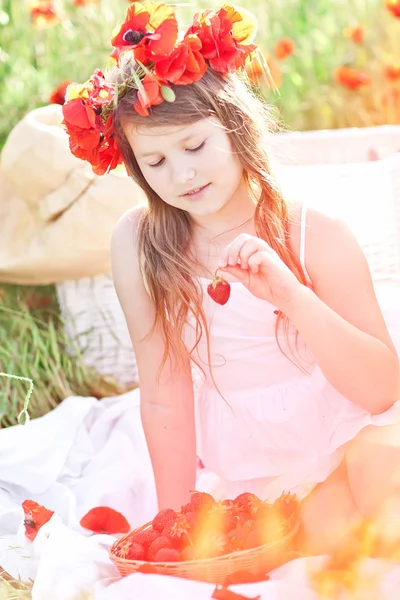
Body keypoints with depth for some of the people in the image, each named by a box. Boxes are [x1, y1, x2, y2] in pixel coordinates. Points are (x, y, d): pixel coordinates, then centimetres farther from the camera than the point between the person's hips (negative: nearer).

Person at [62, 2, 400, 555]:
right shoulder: (139, 242, -8)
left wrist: (292, 295, -29)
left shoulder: (317, 237, -12)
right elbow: (164, 397, -4)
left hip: (348, 442, -1)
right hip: (259, 481, 2)